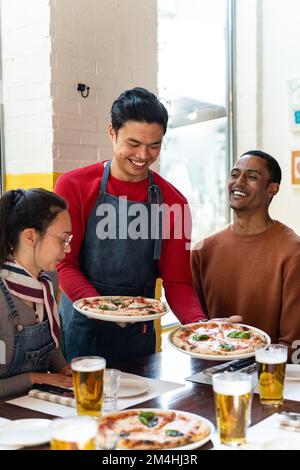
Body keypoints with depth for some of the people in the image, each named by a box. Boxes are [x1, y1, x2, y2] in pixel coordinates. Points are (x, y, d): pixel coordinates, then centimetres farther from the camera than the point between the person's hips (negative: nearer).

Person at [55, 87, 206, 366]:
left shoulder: (172, 203, -1)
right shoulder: (74, 186, -6)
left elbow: (177, 282, -2)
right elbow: (64, 263, -7)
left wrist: (198, 322, -21)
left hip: (139, 332, 2)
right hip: (81, 329, -2)